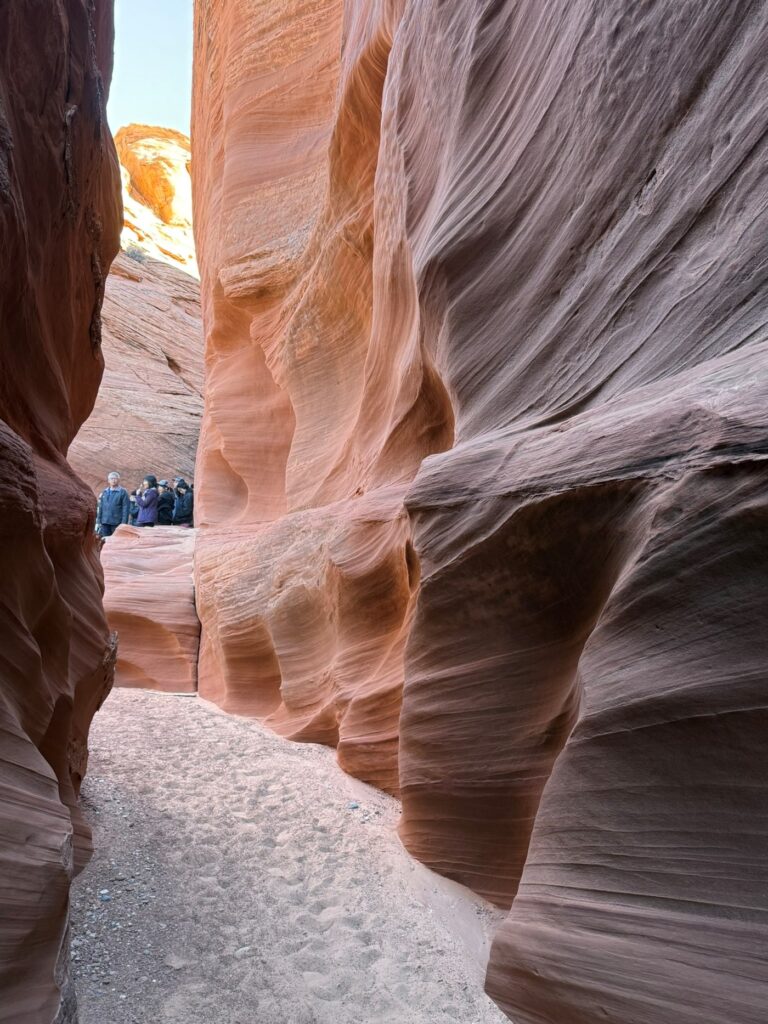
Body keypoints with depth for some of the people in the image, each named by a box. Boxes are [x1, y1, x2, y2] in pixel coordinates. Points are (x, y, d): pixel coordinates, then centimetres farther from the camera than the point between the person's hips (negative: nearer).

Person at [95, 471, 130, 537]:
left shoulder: (123, 492, -2)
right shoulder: (104, 492, 13)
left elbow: (126, 509, -7)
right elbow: (100, 507, 15)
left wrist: (124, 523, -14)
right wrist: (98, 521, 8)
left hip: (117, 523, -4)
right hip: (104, 523, 4)